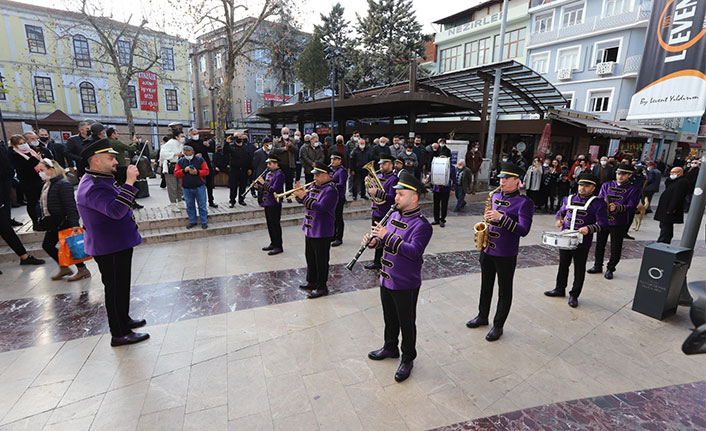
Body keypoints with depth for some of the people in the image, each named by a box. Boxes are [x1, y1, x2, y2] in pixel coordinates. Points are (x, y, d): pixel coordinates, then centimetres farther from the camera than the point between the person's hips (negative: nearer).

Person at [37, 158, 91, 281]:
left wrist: (74, 224, -28)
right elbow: (44, 204, 21)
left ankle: (83, 270, 8)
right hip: (53, 224, 10)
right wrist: (45, 219, 19)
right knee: (47, 245, 12)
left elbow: (70, 205, -23)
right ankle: (64, 268, 23)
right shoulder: (47, 185, 11)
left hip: (64, 223, -10)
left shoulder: (63, 184, -17)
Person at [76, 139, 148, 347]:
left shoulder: (102, 179, 11)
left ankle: (123, 320, 39)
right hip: (110, 247, -10)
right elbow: (116, 210, -41)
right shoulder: (92, 187, -24)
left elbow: (119, 207, 25)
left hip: (119, 243, 10)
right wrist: (129, 182, -41)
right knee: (115, 288, 1)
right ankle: (119, 334, 14)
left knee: (121, 285, 22)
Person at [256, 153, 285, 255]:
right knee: (270, 224, 16)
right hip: (267, 203, 9)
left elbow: (274, 189, -22)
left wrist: (263, 182, -20)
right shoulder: (269, 173, 13)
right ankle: (273, 243, 28)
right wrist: (258, 186, 1)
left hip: (274, 204, -9)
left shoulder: (279, 174, -14)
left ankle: (278, 247, 7)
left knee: (275, 225, -2)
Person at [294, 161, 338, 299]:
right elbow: (303, 200, 17)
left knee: (321, 260, 2)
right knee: (310, 257, 19)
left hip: (322, 231, -9)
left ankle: (322, 287, 14)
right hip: (309, 229, 9)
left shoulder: (330, 190, -16)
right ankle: (312, 282, 35)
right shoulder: (313, 185, 11)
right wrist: (299, 193, -4)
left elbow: (320, 207, -27)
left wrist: (304, 197, -25)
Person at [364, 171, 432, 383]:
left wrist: (387, 237, -32)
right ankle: (390, 348, 44)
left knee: (406, 323, 10)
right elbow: (384, 240, 12)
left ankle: (407, 359, 29)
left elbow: (414, 251, -29)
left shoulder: (421, 224, -18)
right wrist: (374, 241, -11)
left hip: (406, 285, -7)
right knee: (390, 318, 24)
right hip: (386, 280, 7)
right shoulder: (394, 216, 7)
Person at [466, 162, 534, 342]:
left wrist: (501, 218, -29)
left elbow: (523, 230, -20)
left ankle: (498, 326, 24)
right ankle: (482, 317, 37)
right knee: (486, 285, 19)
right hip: (487, 250, 6)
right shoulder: (495, 196, 6)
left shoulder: (525, 202, -13)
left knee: (504, 291, 10)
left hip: (506, 255, -6)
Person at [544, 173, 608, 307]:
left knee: (579, 270, 8)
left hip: (582, 243, -4)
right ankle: (560, 289, 33)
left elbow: (603, 223, -10)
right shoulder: (569, 199, 8)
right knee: (563, 265, 17)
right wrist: (559, 219, 1)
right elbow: (561, 212, 22)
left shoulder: (598, 204, -7)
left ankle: (574, 295, 22)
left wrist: (589, 228, -28)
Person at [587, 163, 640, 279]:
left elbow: (632, 207, -10)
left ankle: (610, 269, 20)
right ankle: (598, 266, 26)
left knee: (615, 248, 6)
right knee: (600, 244, 11)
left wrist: (617, 208, -27)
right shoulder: (606, 185, 8)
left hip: (619, 224, -3)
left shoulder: (634, 190, -2)